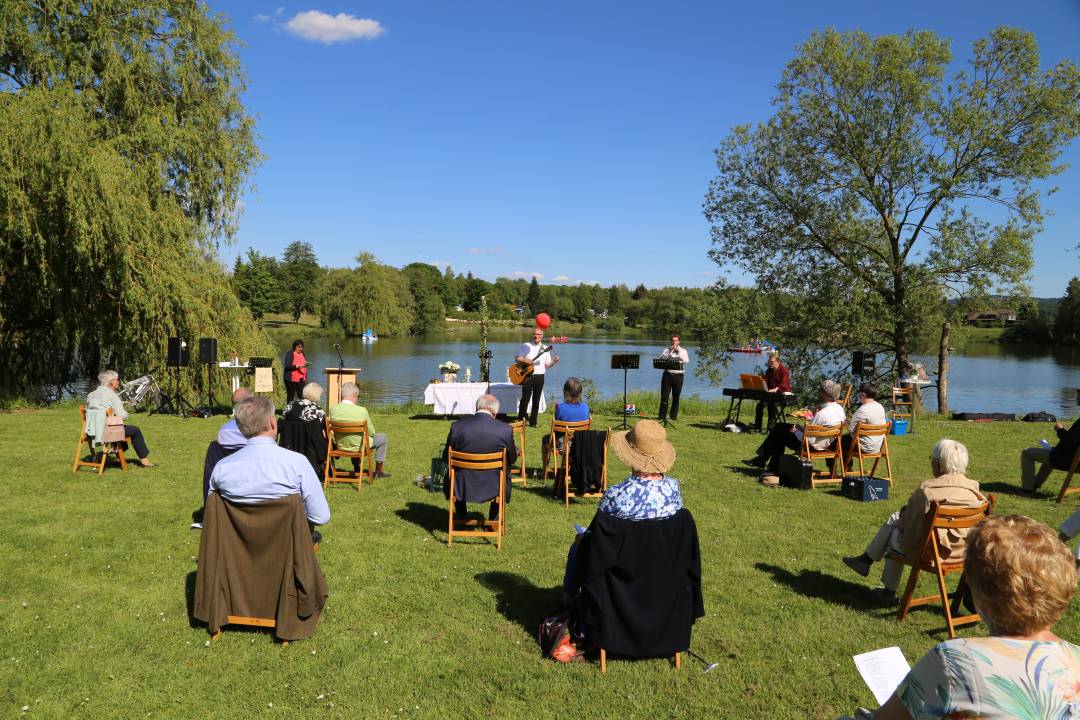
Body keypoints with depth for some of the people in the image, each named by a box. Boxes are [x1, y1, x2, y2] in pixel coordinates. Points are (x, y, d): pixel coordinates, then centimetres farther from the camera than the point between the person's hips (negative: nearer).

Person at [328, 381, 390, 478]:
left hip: (340, 446, 5)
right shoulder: (361, 410, -25)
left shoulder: (333, 409, -13)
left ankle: (356, 469, 47)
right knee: (383, 437, 19)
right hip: (358, 447, -5)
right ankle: (378, 471, 26)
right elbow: (371, 432, -12)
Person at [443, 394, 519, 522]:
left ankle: (461, 519, 49)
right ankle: (494, 520, 39)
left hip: (462, 487, 1)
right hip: (493, 487, 0)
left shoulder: (457, 426, -13)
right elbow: (512, 459, 0)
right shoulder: (505, 430, -15)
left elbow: (446, 458, -1)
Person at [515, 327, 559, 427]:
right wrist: (525, 361, -16)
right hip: (527, 376, -2)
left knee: (536, 401, 5)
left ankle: (533, 422, 13)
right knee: (525, 399, -6)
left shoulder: (545, 349, 12)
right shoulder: (525, 346, 5)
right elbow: (517, 359, 3)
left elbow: (547, 365, 12)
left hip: (539, 377, 2)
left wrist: (554, 362, -7)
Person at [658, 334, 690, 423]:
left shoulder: (683, 350, 8)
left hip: (678, 375, 0)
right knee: (664, 396, -3)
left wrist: (678, 352, -16)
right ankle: (662, 416, 0)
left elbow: (686, 360, -9)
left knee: (676, 397, 5)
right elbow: (661, 358, -5)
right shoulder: (667, 349, 11)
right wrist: (669, 351, -13)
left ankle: (674, 415, 15)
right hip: (667, 374, 0)